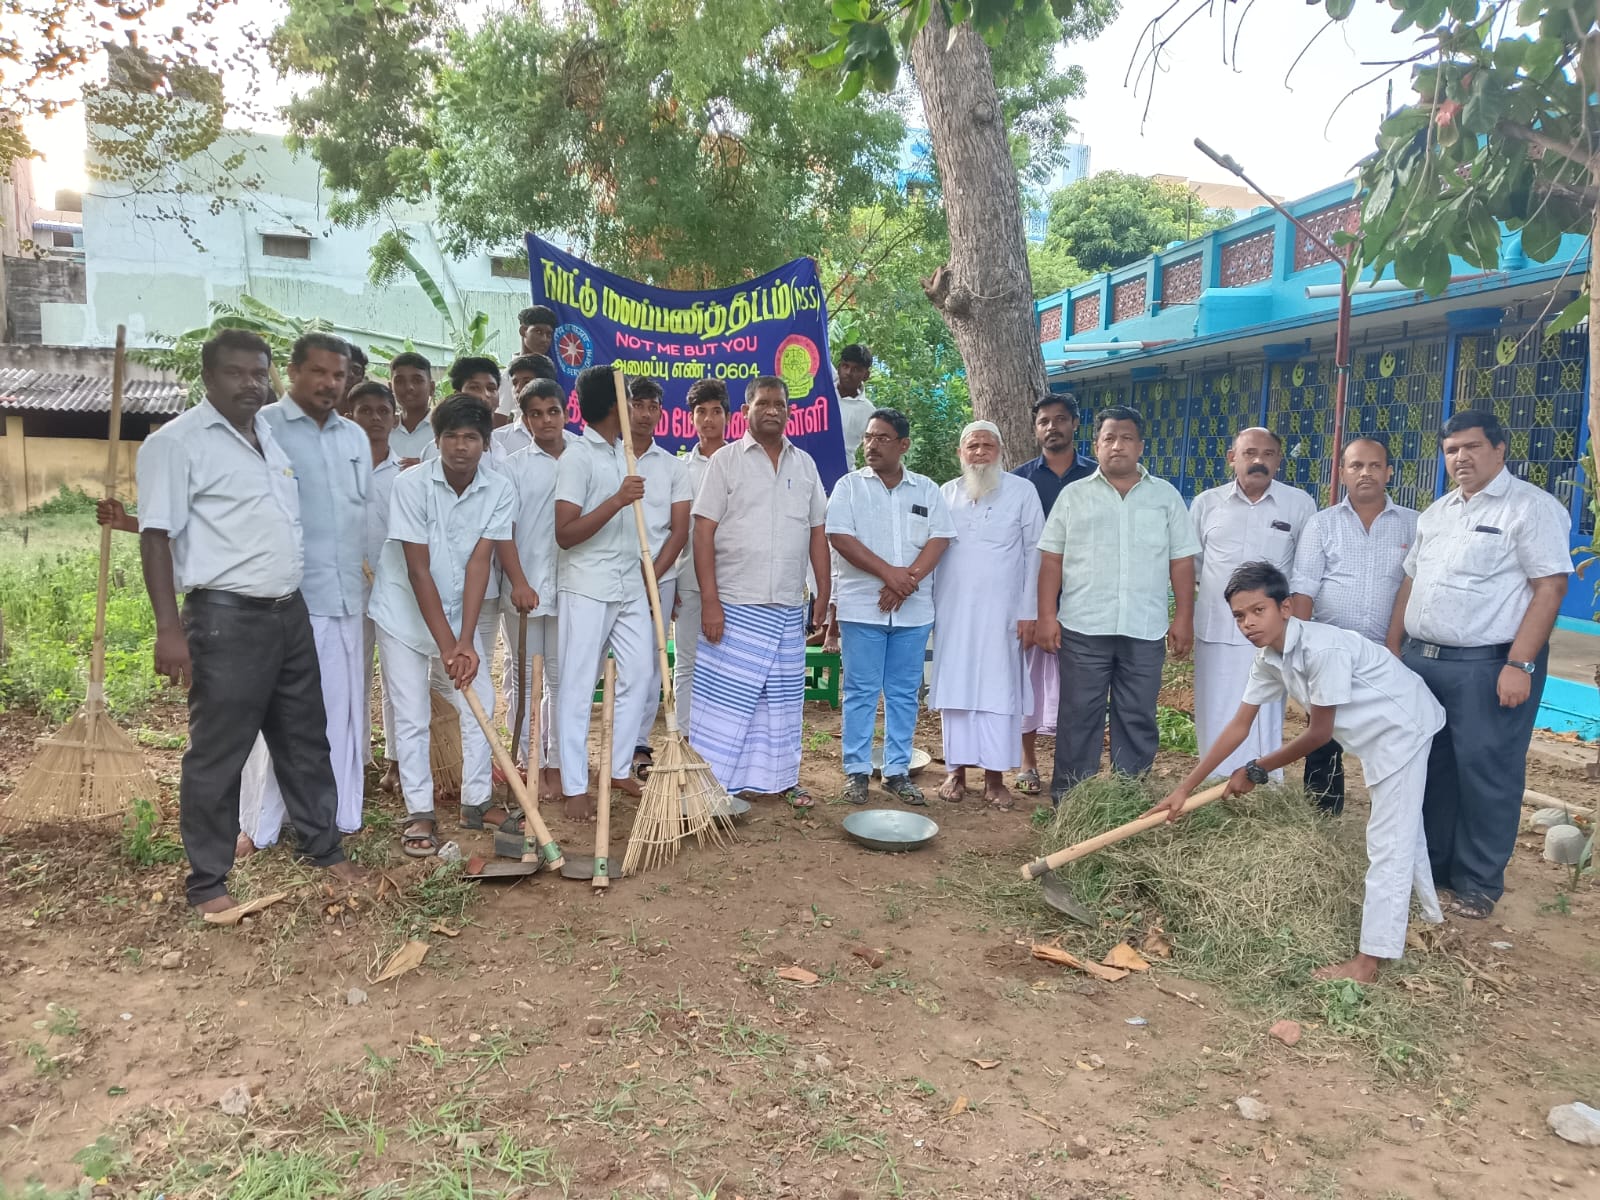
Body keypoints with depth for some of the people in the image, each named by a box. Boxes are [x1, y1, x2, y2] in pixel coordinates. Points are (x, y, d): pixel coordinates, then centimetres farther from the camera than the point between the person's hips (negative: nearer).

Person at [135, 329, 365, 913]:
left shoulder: (271, 434, 14)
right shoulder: (176, 442, -10)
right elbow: (157, 536, -14)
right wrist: (169, 629, -20)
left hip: (290, 612, 8)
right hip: (226, 618, -7)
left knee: (305, 738, 16)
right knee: (218, 752, 2)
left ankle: (323, 847, 30)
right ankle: (207, 881, 15)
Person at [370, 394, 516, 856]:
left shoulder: (500, 492, -13)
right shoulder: (411, 484, -21)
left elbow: (478, 564, -17)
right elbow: (418, 570, -21)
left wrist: (466, 641, -24)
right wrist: (446, 644, -24)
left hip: (462, 611, 3)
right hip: (405, 613, -3)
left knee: (480, 706, 4)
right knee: (412, 716, -1)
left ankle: (476, 801, 20)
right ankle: (420, 813, 11)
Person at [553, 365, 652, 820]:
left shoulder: (623, 453, 13)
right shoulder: (578, 457, -10)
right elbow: (565, 534, -17)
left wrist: (647, 579, 19)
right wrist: (617, 500, -25)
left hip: (630, 588, 7)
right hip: (587, 589, -7)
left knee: (638, 674, 8)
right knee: (578, 686, 0)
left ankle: (620, 768, 22)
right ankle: (575, 787, 7)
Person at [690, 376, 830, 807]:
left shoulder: (804, 464, 11)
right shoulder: (726, 460, -1)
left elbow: (817, 533, 13)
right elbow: (703, 532, -6)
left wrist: (825, 595, 7)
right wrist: (709, 600, -13)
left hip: (789, 608, 4)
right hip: (735, 604, -4)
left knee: (783, 697, 12)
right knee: (725, 696, -1)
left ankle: (782, 777, 24)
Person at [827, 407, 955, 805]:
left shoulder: (926, 489, 9)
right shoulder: (849, 486, 3)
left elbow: (939, 539, 0)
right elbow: (840, 537, -9)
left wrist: (909, 579, -15)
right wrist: (889, 573, -17)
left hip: (912, 609, 2)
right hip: (862, 606, -2)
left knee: (904, 693, 7)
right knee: (861, 692, 2)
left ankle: (897, 771, 17)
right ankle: (857, 771, 11)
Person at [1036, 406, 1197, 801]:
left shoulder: (1166, 496, 10)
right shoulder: (1073, 495, 7)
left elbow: (1181, 561, 8)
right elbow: (1052, 560, 5)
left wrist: (1184, 618, 1)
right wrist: (1047, 616, -3)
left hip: (1145, 631, 1)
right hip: (1082, 628, -1)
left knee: (1138, 719, 7)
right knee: (1078, 717, 3)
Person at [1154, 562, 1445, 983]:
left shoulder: (1323, 649, -33)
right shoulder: (1268, 657, -7)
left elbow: (1318, 733, -25)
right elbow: (1239, 726, -4)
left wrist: (1256, 770, -12)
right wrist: (1185, 788, -5)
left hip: (1403, 726, -9)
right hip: (1375, 736, 9)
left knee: (1388, 843, -9)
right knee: (1402, 827, 27)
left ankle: (1369, 961, -5)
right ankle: (1427, 911, 49)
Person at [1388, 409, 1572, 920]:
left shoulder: (1532, 507, -6)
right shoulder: (1435, 512, 15)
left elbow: (1550, 589, -13)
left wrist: (1520, 665, -20)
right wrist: (1392, 649, 13)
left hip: (1488, 665, -7)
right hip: (1421, 659, 7)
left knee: (1484, 773, 1)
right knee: (1428, 767, 14)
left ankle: (1479, 882, 14)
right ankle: (1429, 863, 28)